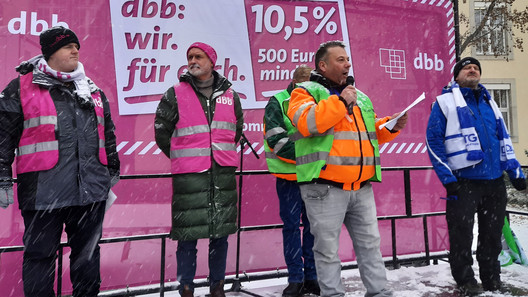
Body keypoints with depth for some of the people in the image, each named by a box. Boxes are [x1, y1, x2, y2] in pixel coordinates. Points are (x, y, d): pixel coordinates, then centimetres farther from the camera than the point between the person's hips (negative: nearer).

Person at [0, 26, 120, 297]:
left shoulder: (93, 91, 16)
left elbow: (109, 136, 20)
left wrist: (112, 175, 18)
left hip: (91, 190, 4)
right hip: (44, 191, -4)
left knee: (87, 253, 13)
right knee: (40, 254, 5)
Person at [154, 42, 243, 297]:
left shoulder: (229, 95, 11)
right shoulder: (175, 95, 2)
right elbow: (161, 132, 6)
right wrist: (183, 160, 9)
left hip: (223, 174, 3)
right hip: (189, 176, -3)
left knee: (221, 232, 9)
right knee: (188, 235, -1)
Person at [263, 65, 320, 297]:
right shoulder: (277, 103, -3)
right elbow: (276, 140, -13)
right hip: (289, 175, -3)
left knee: (313, 225, 7)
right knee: (291, 225, 3)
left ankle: (312, 277, 18)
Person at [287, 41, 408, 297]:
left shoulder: (360, 97, 20)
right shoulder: (307, 91, 0)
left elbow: (371, 133, 26)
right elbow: (307, 123, -20)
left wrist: (392, 126, 8)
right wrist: (340, 101, -16)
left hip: (361, 187, 6)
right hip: (325, 187, -6)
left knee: (370, 244, 13)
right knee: (328, 250, 3)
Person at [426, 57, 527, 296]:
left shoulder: (489, 102, 18)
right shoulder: (445, 102, 1)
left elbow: (503, 138, 19)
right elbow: (433, 141, -6)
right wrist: (447, 177, -13)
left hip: (495, 180, 5)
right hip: (464, 180, -5)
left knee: (492, 233, 13)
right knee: (462, 234, 0)